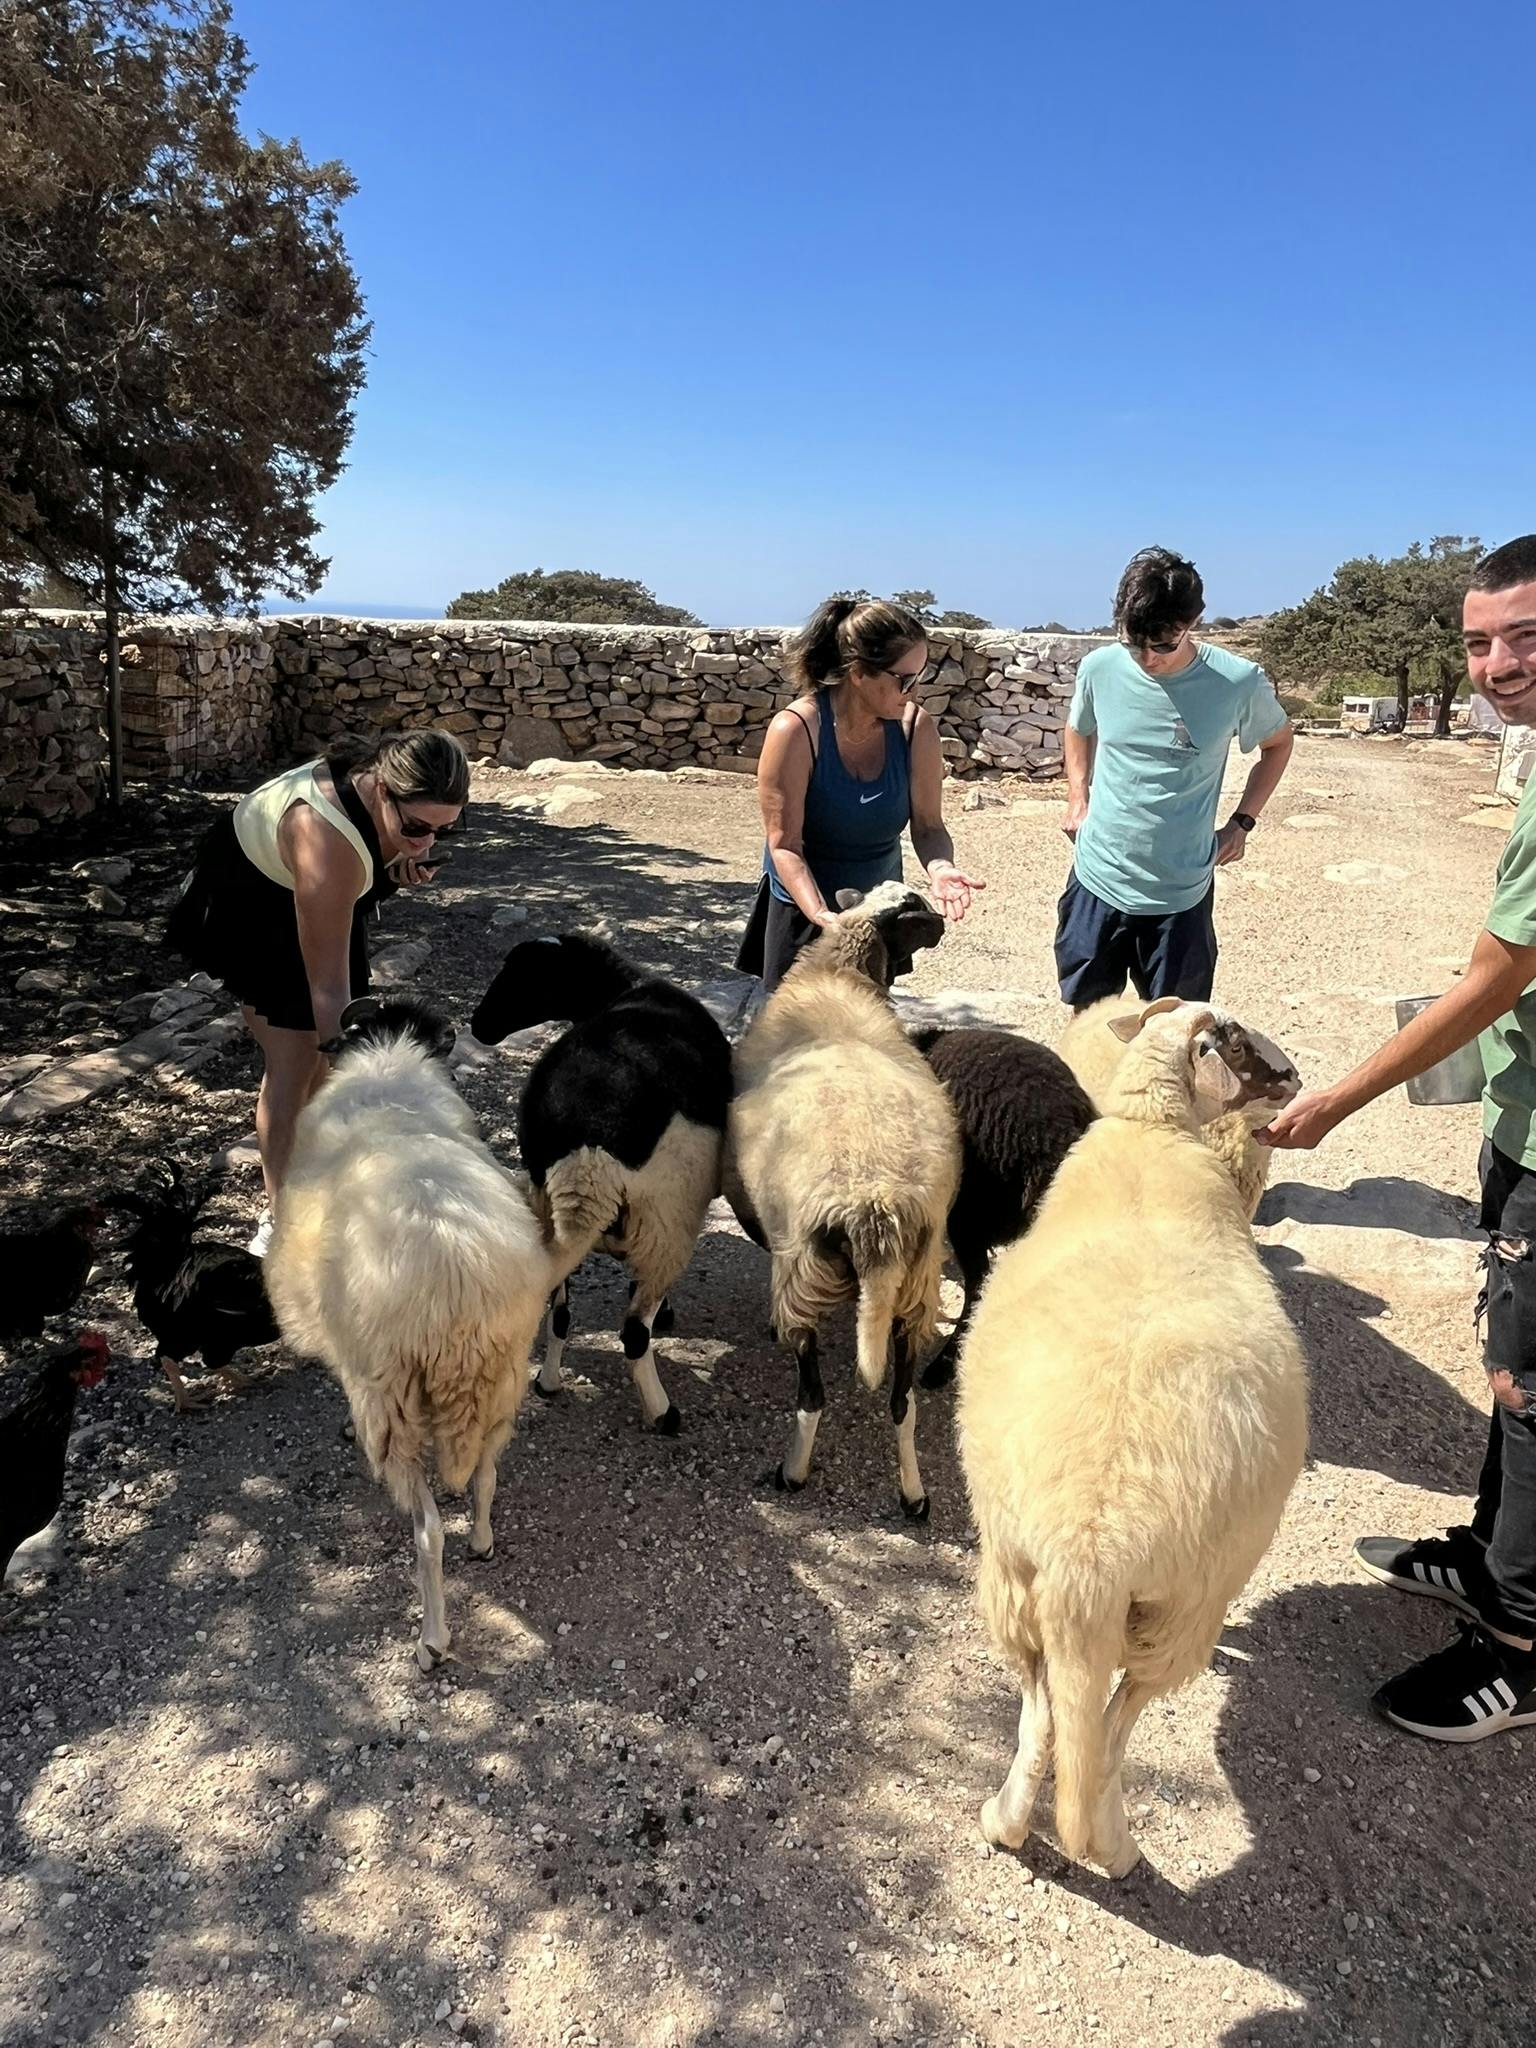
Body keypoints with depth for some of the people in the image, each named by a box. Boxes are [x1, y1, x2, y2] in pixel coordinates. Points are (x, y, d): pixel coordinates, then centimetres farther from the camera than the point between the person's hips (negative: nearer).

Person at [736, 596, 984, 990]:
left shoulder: (914, 726, -11)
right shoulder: (796, 731, -22)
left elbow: (927, 824, -7)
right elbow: (784, 845, -22)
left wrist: (939, 867, -29)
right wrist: (822, 915, -36)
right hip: (802, 913, -3)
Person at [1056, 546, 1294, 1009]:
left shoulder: (1238, 682, -13)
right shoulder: (1100, 668, -6)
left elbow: (1278, 743, 9)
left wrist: (1242, 822, 1)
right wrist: (1077, 799, 7)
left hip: (1180, 895, -2)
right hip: (1096, 882, 2)